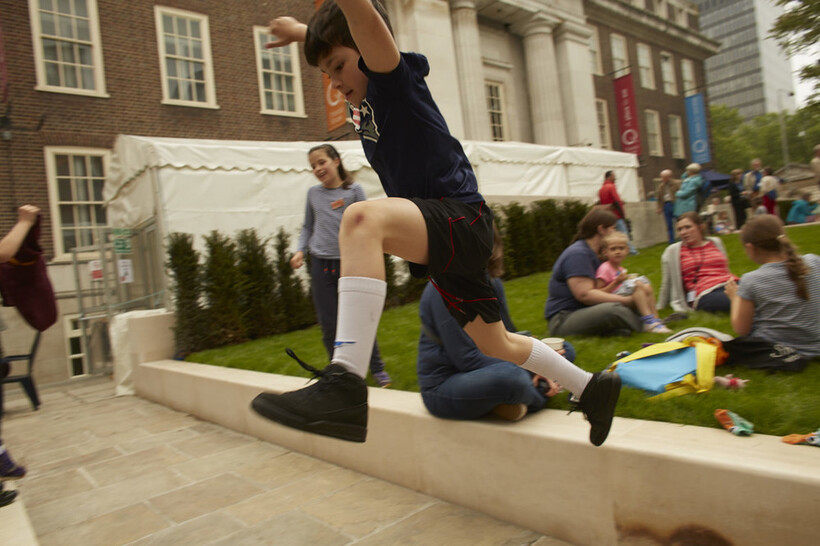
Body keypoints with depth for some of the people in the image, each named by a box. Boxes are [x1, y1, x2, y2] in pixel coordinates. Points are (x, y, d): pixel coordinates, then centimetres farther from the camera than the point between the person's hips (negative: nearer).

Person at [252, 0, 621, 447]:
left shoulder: (394, 77, -6)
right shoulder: (363, 102, 16)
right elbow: (332, 44, 39)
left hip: (463, 220, -10)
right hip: (440, 238, 10)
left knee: (362, 218, -38)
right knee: (497, 346, 21)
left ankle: (344, 386, -46)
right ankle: (593, 388, 41)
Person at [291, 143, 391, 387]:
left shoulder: (353, 190, 1)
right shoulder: (313, 193, 9)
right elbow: (308, 227, 17)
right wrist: (300, 250, 1)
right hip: (321, 264, 3)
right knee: (329, 326, 5)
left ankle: (377, 370, 17)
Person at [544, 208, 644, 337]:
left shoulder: (592, 254, 19)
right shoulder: (577, 254, -16)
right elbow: (584, 294, -25)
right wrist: (626, 300, -23)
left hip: (582, 312, 11)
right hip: (563, 318, -11)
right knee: (613, 309, -32)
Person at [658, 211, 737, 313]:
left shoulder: (716, 242, 20)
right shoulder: (673, 251, 12)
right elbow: (667, 282, 16)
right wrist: (660, 307, 18)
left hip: (729, 286, 4)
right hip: (705, 293, -4)